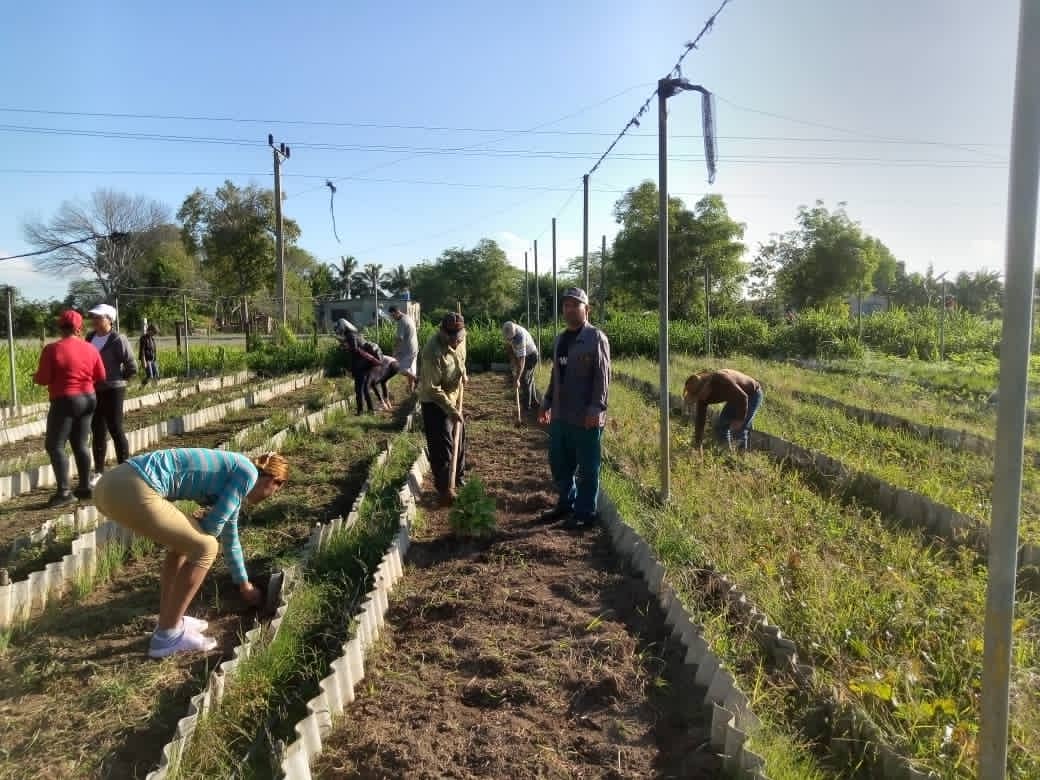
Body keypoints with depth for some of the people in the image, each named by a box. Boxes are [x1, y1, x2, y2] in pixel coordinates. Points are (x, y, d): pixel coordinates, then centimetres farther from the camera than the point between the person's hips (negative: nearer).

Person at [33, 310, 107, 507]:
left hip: (65, 402, -6)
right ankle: (85, 487, 16)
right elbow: (101, 377, 6)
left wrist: (34, 377, 10)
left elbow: (43, 379, -12)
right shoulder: (90, 349, 2)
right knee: (80, 444, 13)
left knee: (54, 446, 0)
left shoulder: (52, 349, -12)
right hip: (88, 399, 6)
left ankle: (64, 492, -5)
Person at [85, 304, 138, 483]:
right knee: (97, 432, 11)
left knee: (115, 430, -3)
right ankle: (99, 472, 19)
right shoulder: (90, 337, 8)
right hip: (94, 391, 7)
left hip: (112, 391, -7)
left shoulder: (118, 340, -13)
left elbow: (132, 367, -12)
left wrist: (116, 379, -1)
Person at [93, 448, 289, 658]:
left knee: (184, 540, 26)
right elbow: (212, 527, -2)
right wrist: (197, 523, 22)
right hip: (132, 493, -10)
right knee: (204, 548, 4)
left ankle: (169, 621, 32)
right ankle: (167, 635, 13)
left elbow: (230, 540, 39)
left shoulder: (228, 476, 28)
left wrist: (245, 585, 49)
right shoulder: (248, 473, 2)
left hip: (112, 485, 10)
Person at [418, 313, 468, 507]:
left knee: (459, 439, 17)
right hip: (435, 402, -8)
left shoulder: (459, 339, -9)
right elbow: (433, 389, -27)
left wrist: (463, 373, 6)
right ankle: (444, 489, 5)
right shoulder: (433, 352, -31)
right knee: (442, 446, -6)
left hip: (454, 398, 8)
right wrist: (451, 410, -25)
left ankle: (457, 478, 35)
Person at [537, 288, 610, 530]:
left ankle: (586, 513, 14)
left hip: (585, 417, -8)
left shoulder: (596, 338, -9)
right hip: (560, 415, 8)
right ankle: (566, 503, 33)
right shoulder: (561, 339, 16)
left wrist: (596, 407, -21)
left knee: (586, 467, 3)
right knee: (558, 462, 16)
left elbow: (602, 376, -14)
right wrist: (547, 402, 19)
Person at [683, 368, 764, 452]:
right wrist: (697, 443, -8)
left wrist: (739, 419, -27)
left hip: (752, 394, -8)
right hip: (736, 397, 8)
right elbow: (700, 419, -9)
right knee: (721, 427, 0)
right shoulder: (702, 394, -13)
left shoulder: (721, 381, -37)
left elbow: (742, 398, -32)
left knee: (739, 429, -16)